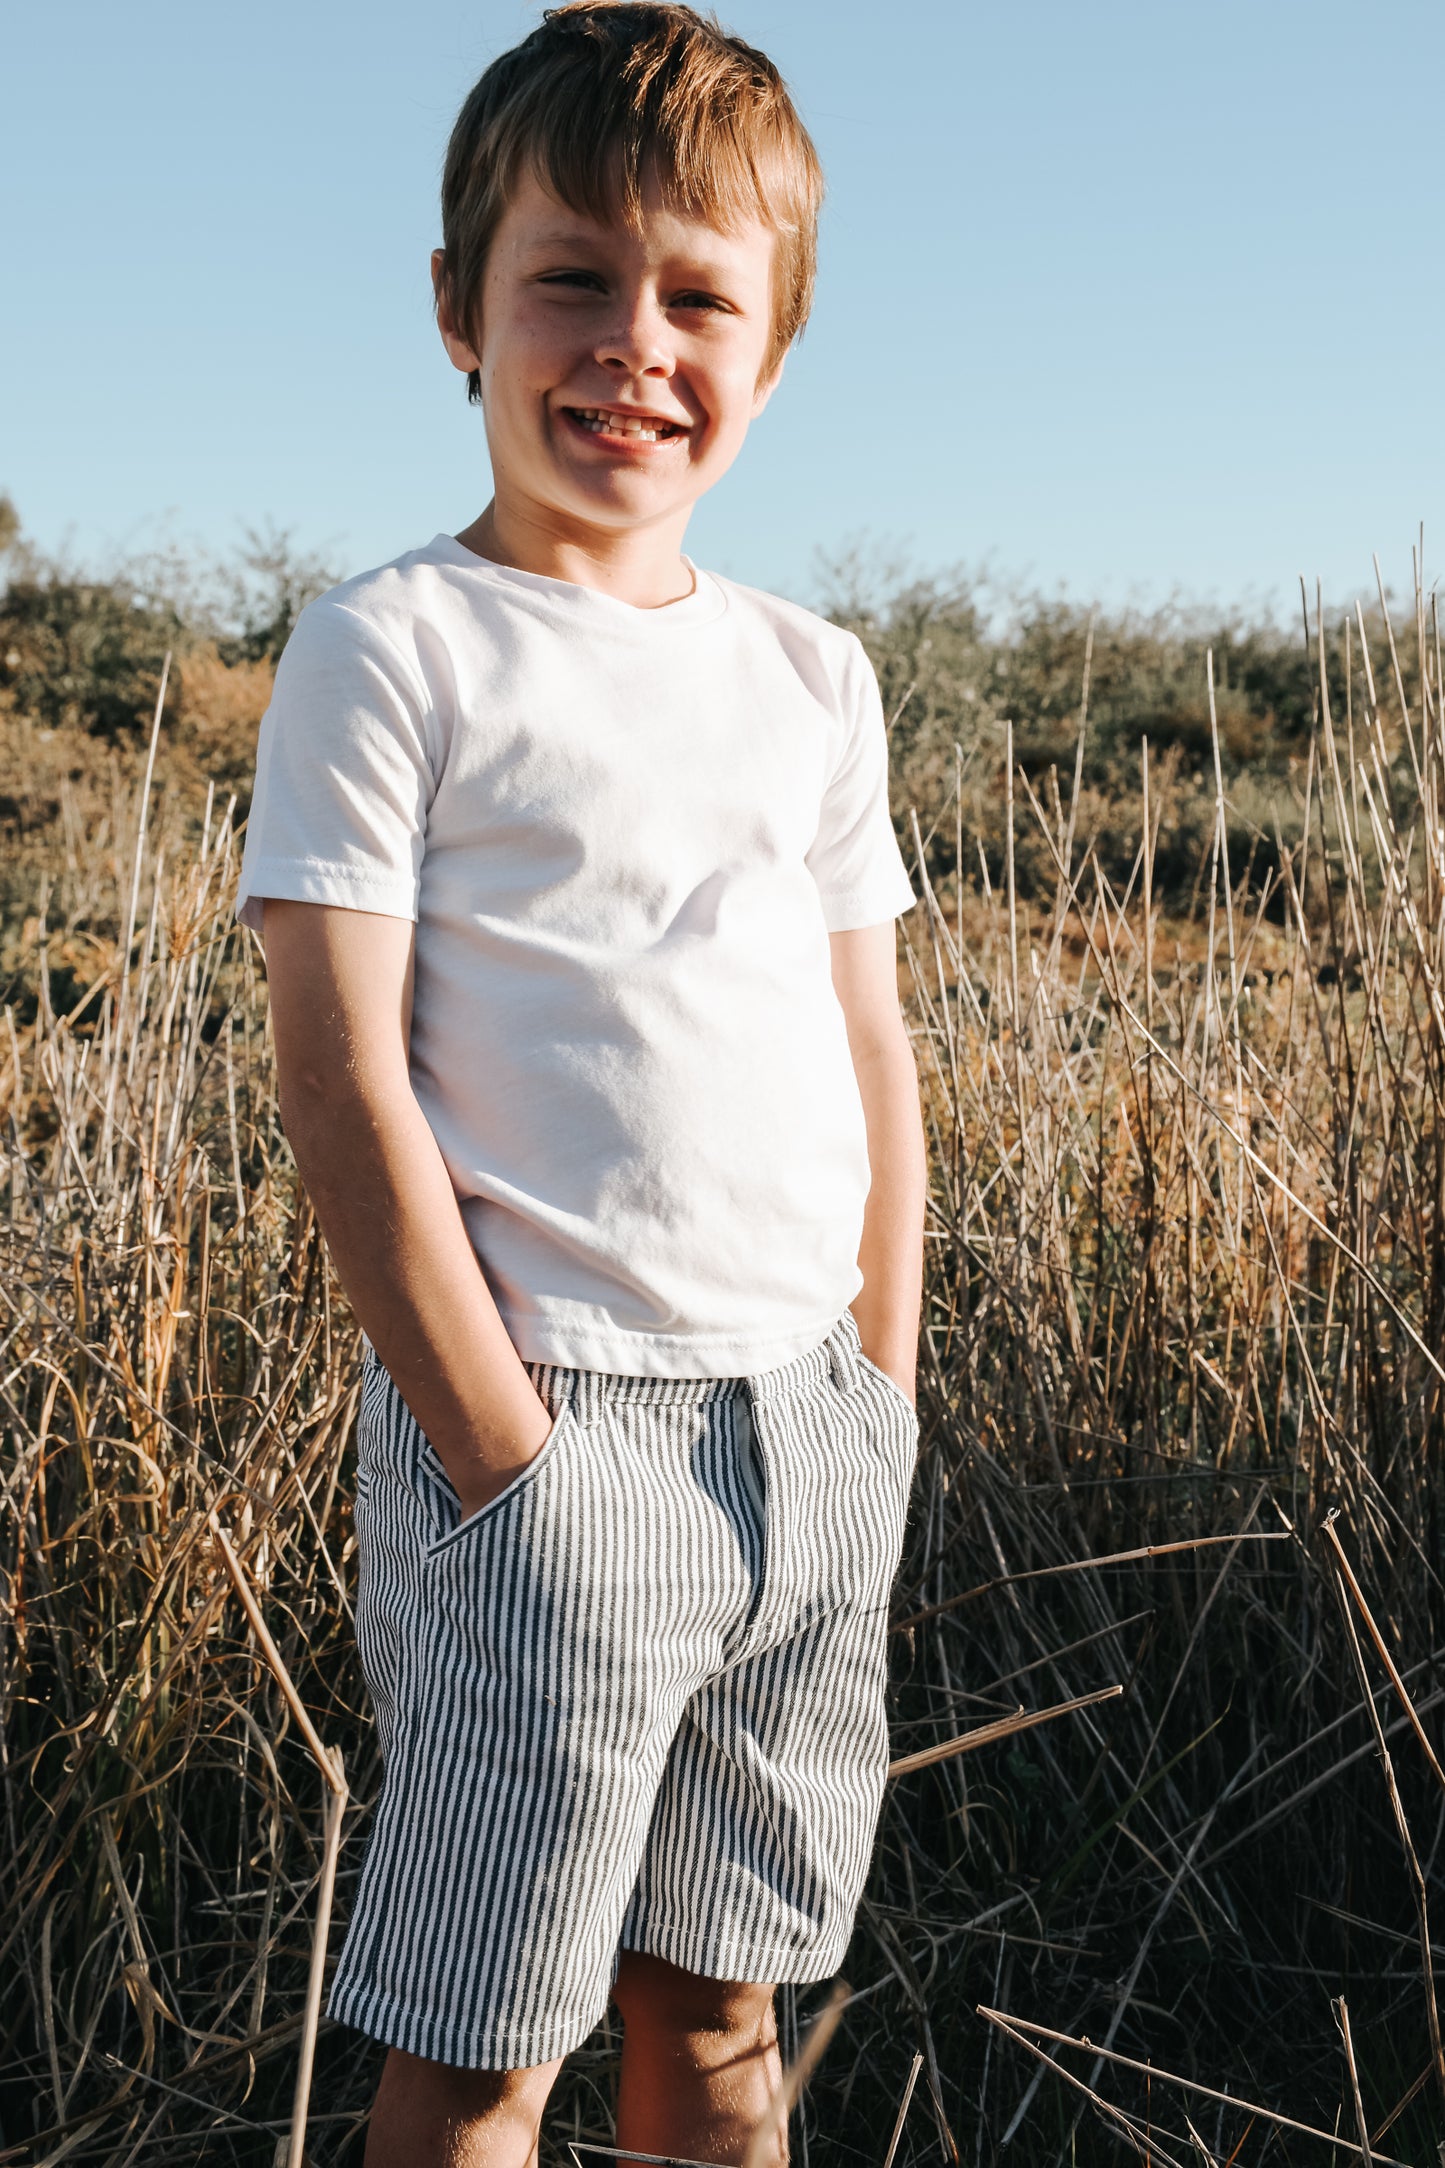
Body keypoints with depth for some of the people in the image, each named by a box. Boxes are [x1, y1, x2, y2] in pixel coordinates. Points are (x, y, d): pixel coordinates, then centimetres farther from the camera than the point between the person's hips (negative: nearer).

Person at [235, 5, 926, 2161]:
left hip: (811, 1428, 5)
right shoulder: (391, 649, -5)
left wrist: (884, 1398, 7)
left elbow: (874, 1048, 14)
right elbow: (341, 1074, -11)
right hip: (547, 1431, -5)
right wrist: (500, 1451, -14)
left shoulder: (813, 674, 11)